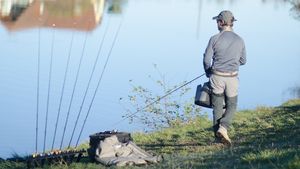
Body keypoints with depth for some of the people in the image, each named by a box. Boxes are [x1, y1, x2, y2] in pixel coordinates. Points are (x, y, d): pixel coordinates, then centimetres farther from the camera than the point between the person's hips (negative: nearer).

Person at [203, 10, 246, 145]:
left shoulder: (215, 39, -7)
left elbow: (207, 59, -5)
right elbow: (242, 61, 10)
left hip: (217, 77, -1)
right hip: (232, 78, 1)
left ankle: (218, 136, 10)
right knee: (231, 106, 13)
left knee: (217, 106, 10)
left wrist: (208, 73, 13)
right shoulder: (239, 40, 1)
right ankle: (223, 128, -11)